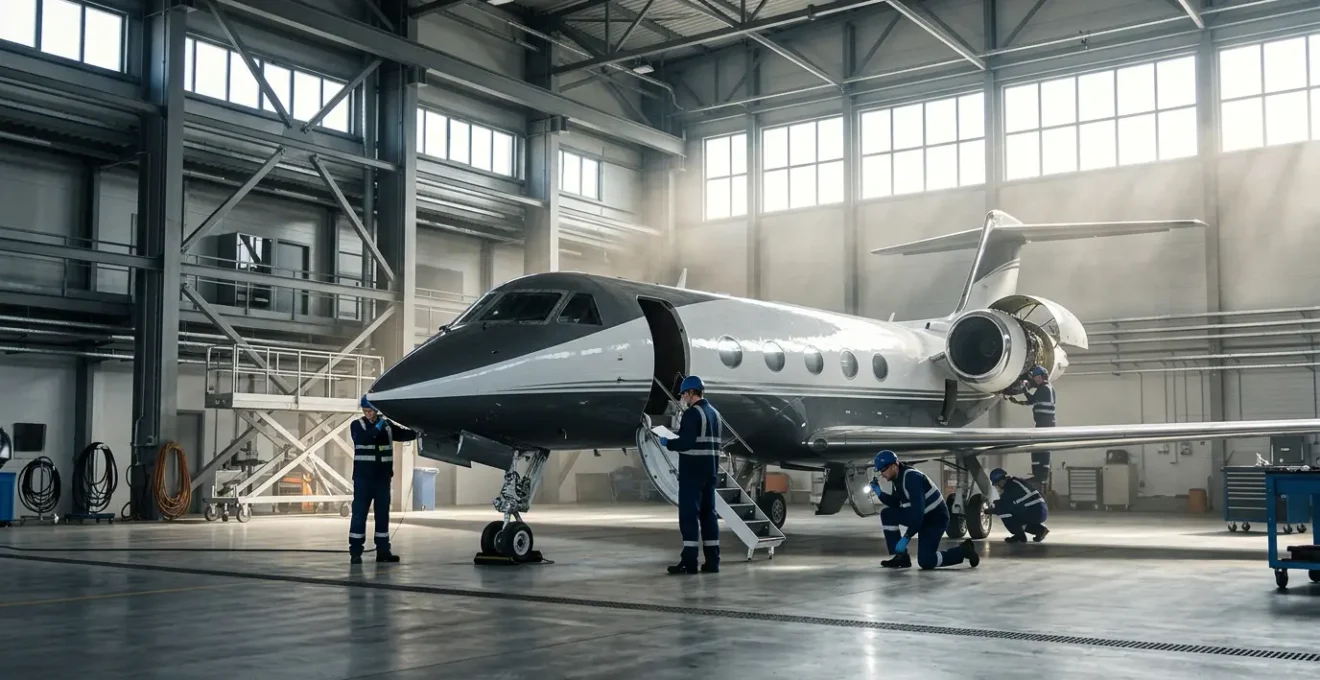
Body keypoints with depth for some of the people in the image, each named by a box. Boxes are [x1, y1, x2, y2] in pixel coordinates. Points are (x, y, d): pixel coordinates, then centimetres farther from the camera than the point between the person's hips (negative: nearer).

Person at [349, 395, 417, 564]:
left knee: (383, 514, 7)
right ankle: (355, 552, -1)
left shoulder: (387, 425, 8)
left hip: (383, 477, 3)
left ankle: (383, 550, 13)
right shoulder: (357, 425, 0)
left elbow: (406, 434, 8)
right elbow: (362, 439, -19)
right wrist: (378, 427, -30)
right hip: (363, 477, -3)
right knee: (359, 514, -3)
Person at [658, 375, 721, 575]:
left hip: (692, 470, -9)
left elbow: (686, 443, -21)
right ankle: (712, 561, 11)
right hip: (711, 470, 9)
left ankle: (689, 561, -6)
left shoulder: (692, 413, -13)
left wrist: (668, 443, -4)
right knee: (708, 513, 10)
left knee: (689, 513, -5)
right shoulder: (715, 413, 16)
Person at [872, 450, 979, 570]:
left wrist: (906, 538, -33)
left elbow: (918, 511, -32)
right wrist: (878, 492, -3)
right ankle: (901, 557, -3)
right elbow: (895, 504, 10)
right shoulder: (898, 477, 3)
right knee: (887, 513, -5)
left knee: (925, 562, -16)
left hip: (935, 517, -9)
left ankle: (963, 551, 5)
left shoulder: (911, 477, -27)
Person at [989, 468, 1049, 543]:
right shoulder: (1014, 483, 18)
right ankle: (1040, 529, 17)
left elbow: (1003, 506, -8)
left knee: (1003, 512, -5)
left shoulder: (1010, 487, -10)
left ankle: (1019, 536, 1)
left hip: (1035, 513, -9)